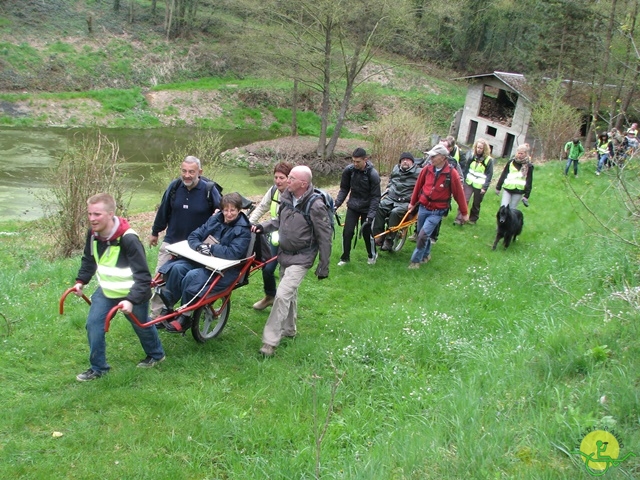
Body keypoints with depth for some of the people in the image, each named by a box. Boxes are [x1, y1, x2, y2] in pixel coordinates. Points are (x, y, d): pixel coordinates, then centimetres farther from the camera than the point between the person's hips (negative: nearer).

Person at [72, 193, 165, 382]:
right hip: (106, 290, 5)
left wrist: (131, 300, -39)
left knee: (141, 326, 16)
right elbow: (89, 260, 11)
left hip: (132, 293, -5)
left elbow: (143, 276, -30)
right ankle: (98, 368, 10)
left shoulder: (128, 239, -32)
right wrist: (81, 281, 2)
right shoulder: (93, 234, -11)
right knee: (93, 324, -6)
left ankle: (156, 354, 44)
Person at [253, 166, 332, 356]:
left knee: (282, 295, -15)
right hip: (284, 254, 7)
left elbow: (325, 238, -15)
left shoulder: (315, 206, -22)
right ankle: (289, 329, 40)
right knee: (290, 293, 22)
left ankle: (270, 341, -10)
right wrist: (263, 227, -3)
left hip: (301, 258, -7)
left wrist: (323, 267, -11)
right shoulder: (286, 197, -3)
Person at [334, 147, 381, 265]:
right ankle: (345, 257, 14)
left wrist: (370, 215, -21)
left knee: (367, 233, 4)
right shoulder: (349, 170, -11)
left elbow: (376, 197, -16)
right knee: (347, 232, -4)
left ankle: (372, 255, 30)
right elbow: (344, 189, 3)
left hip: (367, 208, -3)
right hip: (353, 206, 3)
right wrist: (337, 204, -7)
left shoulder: (373, 174, -20)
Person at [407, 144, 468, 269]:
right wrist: (412, 202, 18)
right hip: (423, 207, 5)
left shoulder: (452, 173, -17)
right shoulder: (427, 169, -6)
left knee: (423, 235, -13)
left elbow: (459, 194, -9)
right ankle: (426, 254, 41)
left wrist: (464, 213, -3)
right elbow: (418, 186, 9)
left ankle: (416, 260, 2)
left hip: (437, 212, -4)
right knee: (422, 234, 17)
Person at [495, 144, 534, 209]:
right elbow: (503, 175, 11)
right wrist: (498, 187, 10)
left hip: (518, 192, -2)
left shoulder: (528, 166, -1)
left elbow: (529, 182, 0)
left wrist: (526, 195, -4)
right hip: (507, 189, 2)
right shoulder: (511, 162, 5)